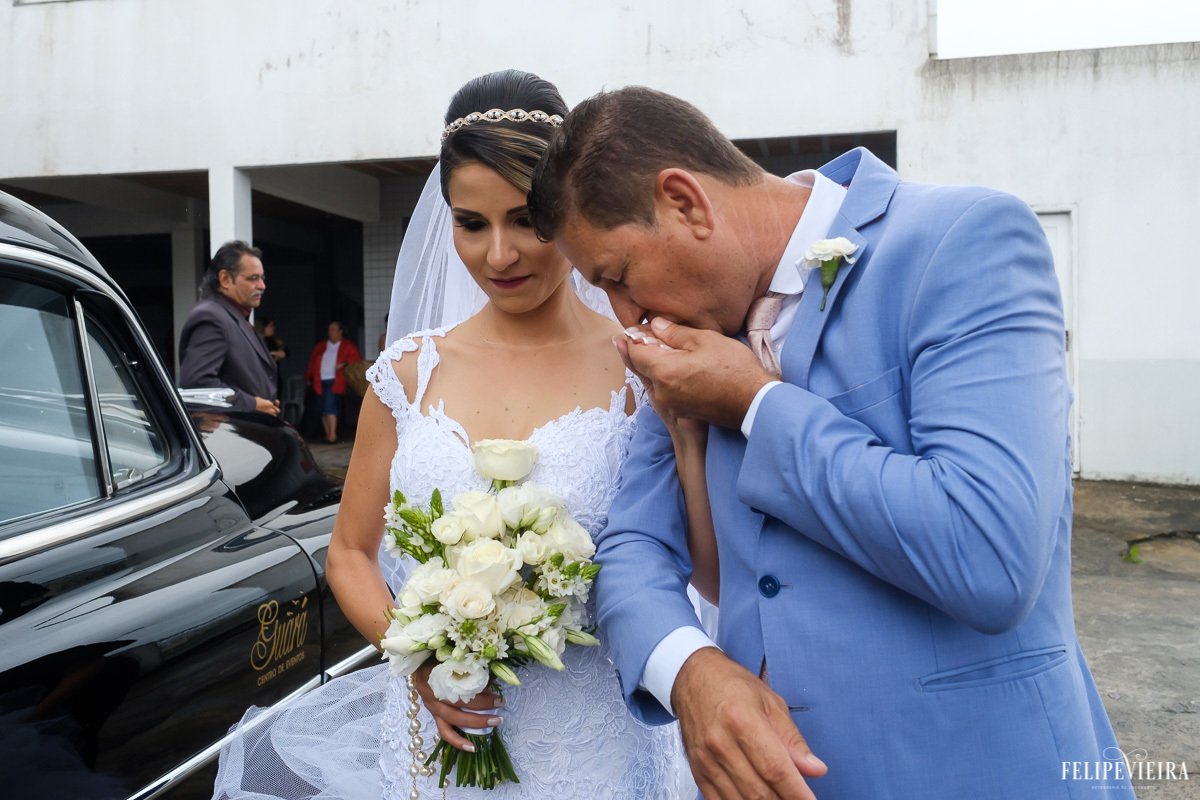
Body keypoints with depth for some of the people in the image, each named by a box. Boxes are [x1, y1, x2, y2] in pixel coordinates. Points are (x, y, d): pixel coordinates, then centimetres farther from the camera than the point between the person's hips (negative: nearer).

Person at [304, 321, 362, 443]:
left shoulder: (347, 345, 8)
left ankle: (333, 434, -17)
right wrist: (309, 377, 16)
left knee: (330, 406, -19)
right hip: (320, 382, 5)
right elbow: (312, 361, 22)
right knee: (323, 409, 4)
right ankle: (327, 435, 10)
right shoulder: (321, 346, 19)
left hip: (334, 381, -5)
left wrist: (344, 363, -17)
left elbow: (356, 358, -3)